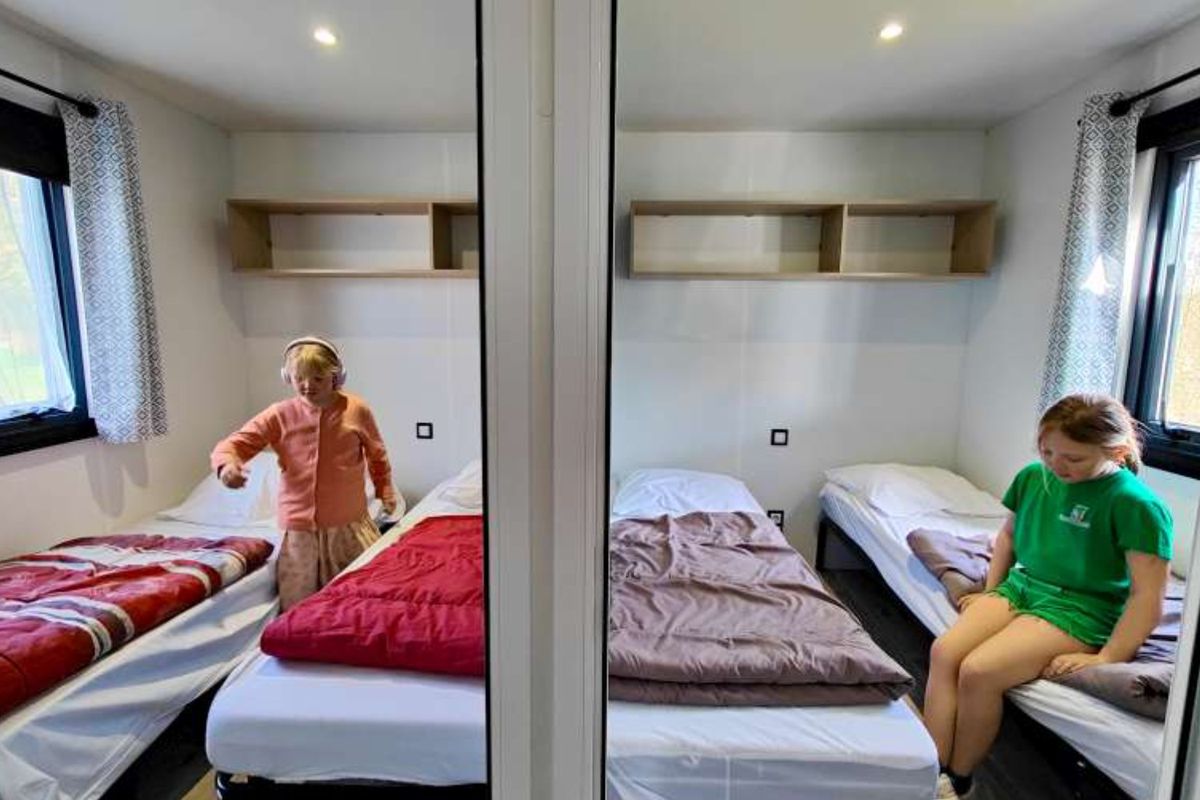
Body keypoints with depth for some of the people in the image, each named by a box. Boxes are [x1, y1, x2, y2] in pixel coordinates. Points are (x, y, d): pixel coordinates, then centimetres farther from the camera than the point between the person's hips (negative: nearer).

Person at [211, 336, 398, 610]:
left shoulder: (357, 411, -4)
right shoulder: (280, 415, -3)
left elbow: (377, 454, 11)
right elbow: (234, 443, -4)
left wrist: (385, 489, 14)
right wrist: (227, 463, -26)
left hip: (349, 524, 0)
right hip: (298, 526, 1)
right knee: (297, 606, 11)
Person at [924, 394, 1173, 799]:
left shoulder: (1135, 503, -13)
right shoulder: (1034, 476, 5)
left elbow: (1148, 595, -14)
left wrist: (1105, 659, -17)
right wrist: (989, 592, 12)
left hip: (1077, 610, -6)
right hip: (1020, 586, 6)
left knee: (978, 671, -25)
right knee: (944, 651, -19)